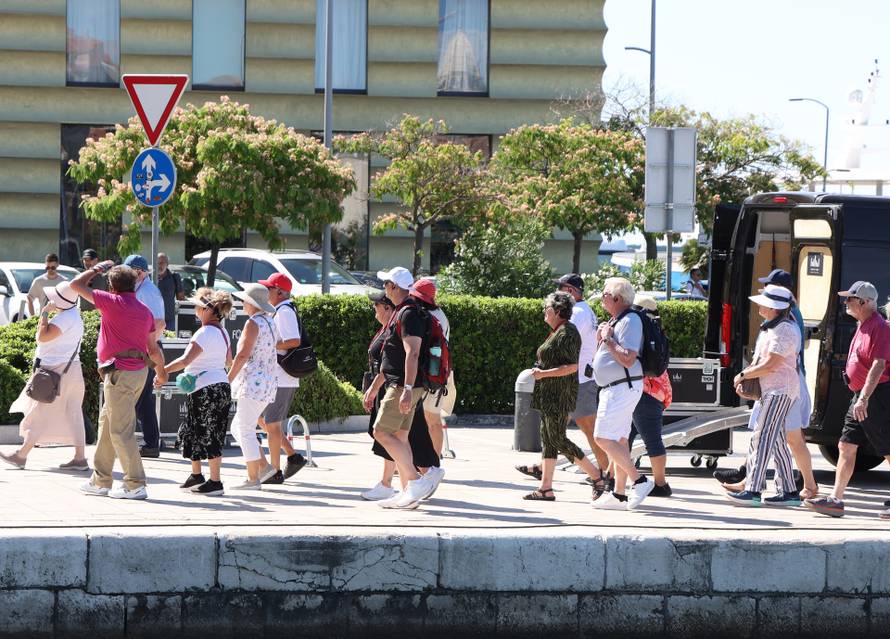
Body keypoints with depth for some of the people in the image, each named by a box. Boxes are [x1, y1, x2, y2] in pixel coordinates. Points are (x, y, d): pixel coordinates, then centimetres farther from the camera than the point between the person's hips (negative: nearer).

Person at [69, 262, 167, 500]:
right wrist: (161, 370, 32)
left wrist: (97, 269, 9)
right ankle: (101, 480, 24)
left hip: (119, 372, -9)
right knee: (107, 423, 18)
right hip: (139, 371, 9)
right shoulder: (145, 311, 11)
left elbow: (76, 285, -5)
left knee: (121, 429, -6)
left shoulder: (113, 302, -10)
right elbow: (153, 348, 16)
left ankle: (135, 485, -7)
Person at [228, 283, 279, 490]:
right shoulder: (270, 322, 15)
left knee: (246, 430, -4)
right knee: (237, 428, 16)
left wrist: (228, 380, -14)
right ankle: (263, 466, 10)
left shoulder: (253, 323, -13)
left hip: (253, 382, -9)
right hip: (269, 381, 9)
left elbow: (243, 354, -19)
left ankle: (253, 479, -4)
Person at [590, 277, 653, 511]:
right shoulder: (614, 321, 18)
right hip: (614, 388, 10)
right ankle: (618, 494, 10)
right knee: (618, 441, 9)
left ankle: (639, 480, -13)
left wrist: (608, 339, -15)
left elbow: (628, 359, -24)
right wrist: (600, 338, 7)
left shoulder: (630, 321, -14)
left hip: (623, 387, -10)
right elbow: (601, 358, 24)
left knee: (604, 438, -15)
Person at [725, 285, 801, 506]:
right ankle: (790, 492, 13)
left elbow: (770, 365, -20)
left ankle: (753, 491, -18)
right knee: (776, 441, 10)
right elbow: (760, 359, 23)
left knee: (763, 437, -14)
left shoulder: (784, 331, -16)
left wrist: (743, 375, -10)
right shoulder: (770, 328, 17)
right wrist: (745, 375, 5)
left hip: (780, 390, -11)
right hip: (769, 390, 11)